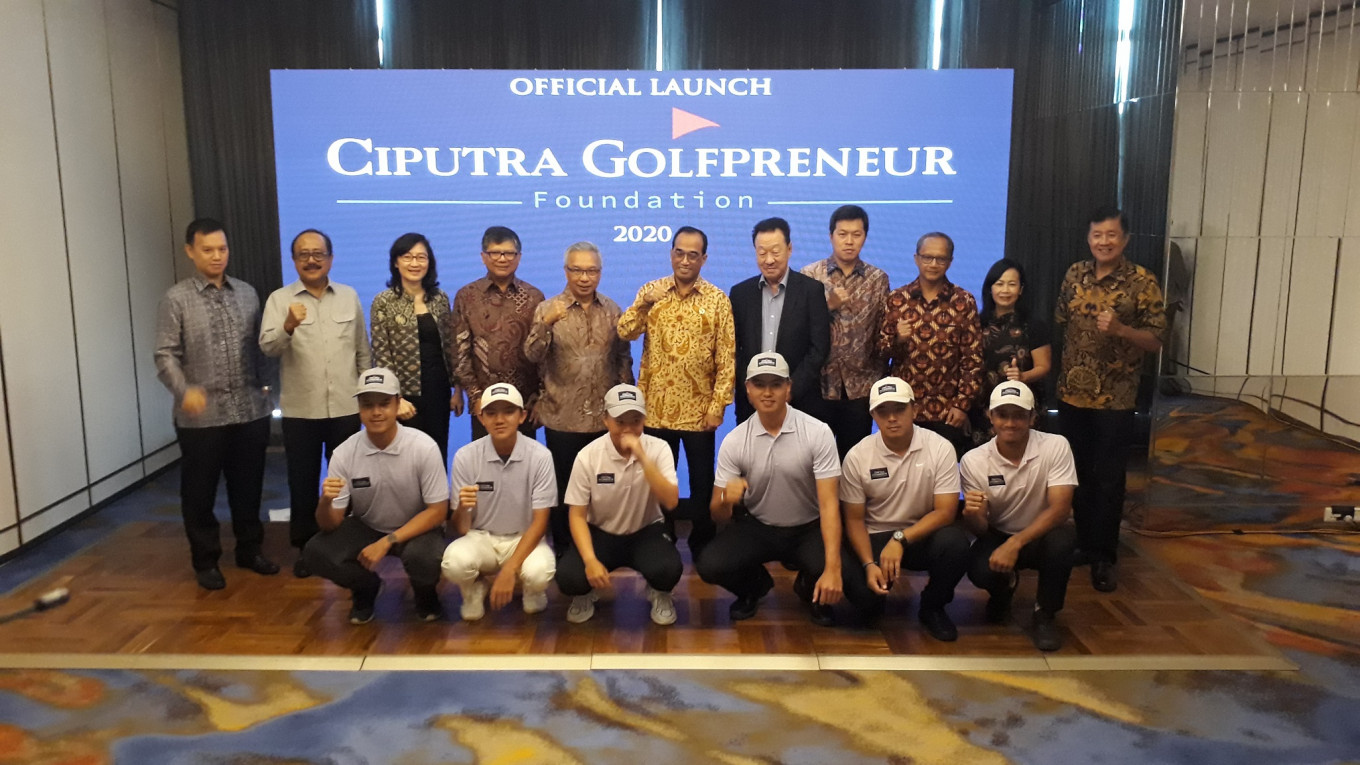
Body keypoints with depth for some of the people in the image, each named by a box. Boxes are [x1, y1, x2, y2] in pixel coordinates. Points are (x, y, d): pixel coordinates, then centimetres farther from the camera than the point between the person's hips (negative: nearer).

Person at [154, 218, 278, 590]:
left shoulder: (247, 293, 9)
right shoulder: (176, 299, -4)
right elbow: (166, 356, -9)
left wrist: (264, 387, 8)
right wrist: (185, 390, -25)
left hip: (249, 410, 3)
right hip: (201, 416, -3)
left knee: (248, 486, 13)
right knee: (200, 491, 7)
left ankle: (249, 550, 29)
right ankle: (206, 560, 21)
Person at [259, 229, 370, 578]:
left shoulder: (349, 296, 5)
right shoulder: (279, 299, -2)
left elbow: (363, 351, 10)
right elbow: (267, 347, -16)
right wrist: (288, 326, -35)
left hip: (345, 407, 2)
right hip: (300, 410, -1)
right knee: (302, 480, 8)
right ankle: (305, 548, 22)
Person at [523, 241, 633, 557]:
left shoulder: (612, 311, 5)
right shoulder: (547, 309, -4)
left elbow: (623, 358, 10)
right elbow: (532, 355, -15)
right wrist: (546, 325, -33)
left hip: (605, 417, 2)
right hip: (562, 417, -2)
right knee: (563, 486, 8)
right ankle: (563, 548, 22)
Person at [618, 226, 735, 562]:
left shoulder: (718, 299, -3)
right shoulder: (651, 291, 2)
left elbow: (727, 357, -5)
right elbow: (625, 333, -9)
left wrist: (718, 405, -9)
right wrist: (644, 303, -25)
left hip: (699, 409, -1)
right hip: (656, 407, 2)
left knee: (702, 482, 9)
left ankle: (703, 545, 26)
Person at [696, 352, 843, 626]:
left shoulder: (818, 433, -17)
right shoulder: (734, 441, -11)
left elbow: (829, 504, -22)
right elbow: (718, 516, -9)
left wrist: (833, 569, -35)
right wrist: (726, 499, -36)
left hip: (808, 529, -1)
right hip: (757, 528, 2)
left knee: (824, 571, -32)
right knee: (710, 566, -23)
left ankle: (812, 591, 9)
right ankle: (755, 586, 14)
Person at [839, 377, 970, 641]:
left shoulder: (940, 448, -12)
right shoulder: (857, 457, -10)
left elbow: (945, 512, -15)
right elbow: (854, 519, -5)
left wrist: (900, 539, -27)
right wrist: (869, 564, -21)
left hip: (922, 534, 0)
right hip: (875, 538, 0)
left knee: (954, 543, -32)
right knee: (863, 594, -26)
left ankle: (932, 607, -2)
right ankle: (874, 605, 16)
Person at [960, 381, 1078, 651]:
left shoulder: (1055, 446, -18)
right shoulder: (973, 461, -15)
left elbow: (1060, 508, -25)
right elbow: (979, 530, -11)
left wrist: (1015, 543, -37)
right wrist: (973, 514, -37)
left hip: (1041, 536, -1)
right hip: (998, 537, 1)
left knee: (1063, 537, -35)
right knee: (979, 570, -31)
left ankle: (1045, 614, -8)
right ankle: (1005, 588, 11)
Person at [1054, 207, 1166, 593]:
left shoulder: (1142, 281, -9)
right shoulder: (1075, 274, 4)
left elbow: (1156, 340, -9)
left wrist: (1119, 329, -26)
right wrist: (1059, 371, 9)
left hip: (1115, 399, -4)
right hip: (1072, 393, 4)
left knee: (1108, 479, 2)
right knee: (1078, 474, 14)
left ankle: (1104, 557, 14)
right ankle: (1083, 543, 29)